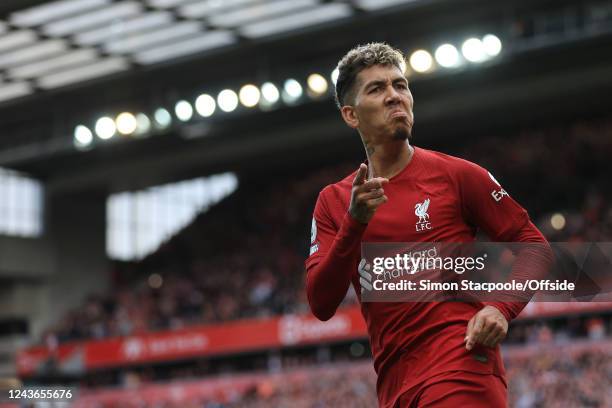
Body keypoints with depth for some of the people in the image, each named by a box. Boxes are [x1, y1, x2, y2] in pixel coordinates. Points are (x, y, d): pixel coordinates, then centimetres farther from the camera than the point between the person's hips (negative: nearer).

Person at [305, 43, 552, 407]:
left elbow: (533, 246, 5)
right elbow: (321, 305, 1)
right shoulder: (333, 201, 11)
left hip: (461, 372, -4)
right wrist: (354, 223, -11)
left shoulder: (454, 174, 2)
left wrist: (501, 308, -13)